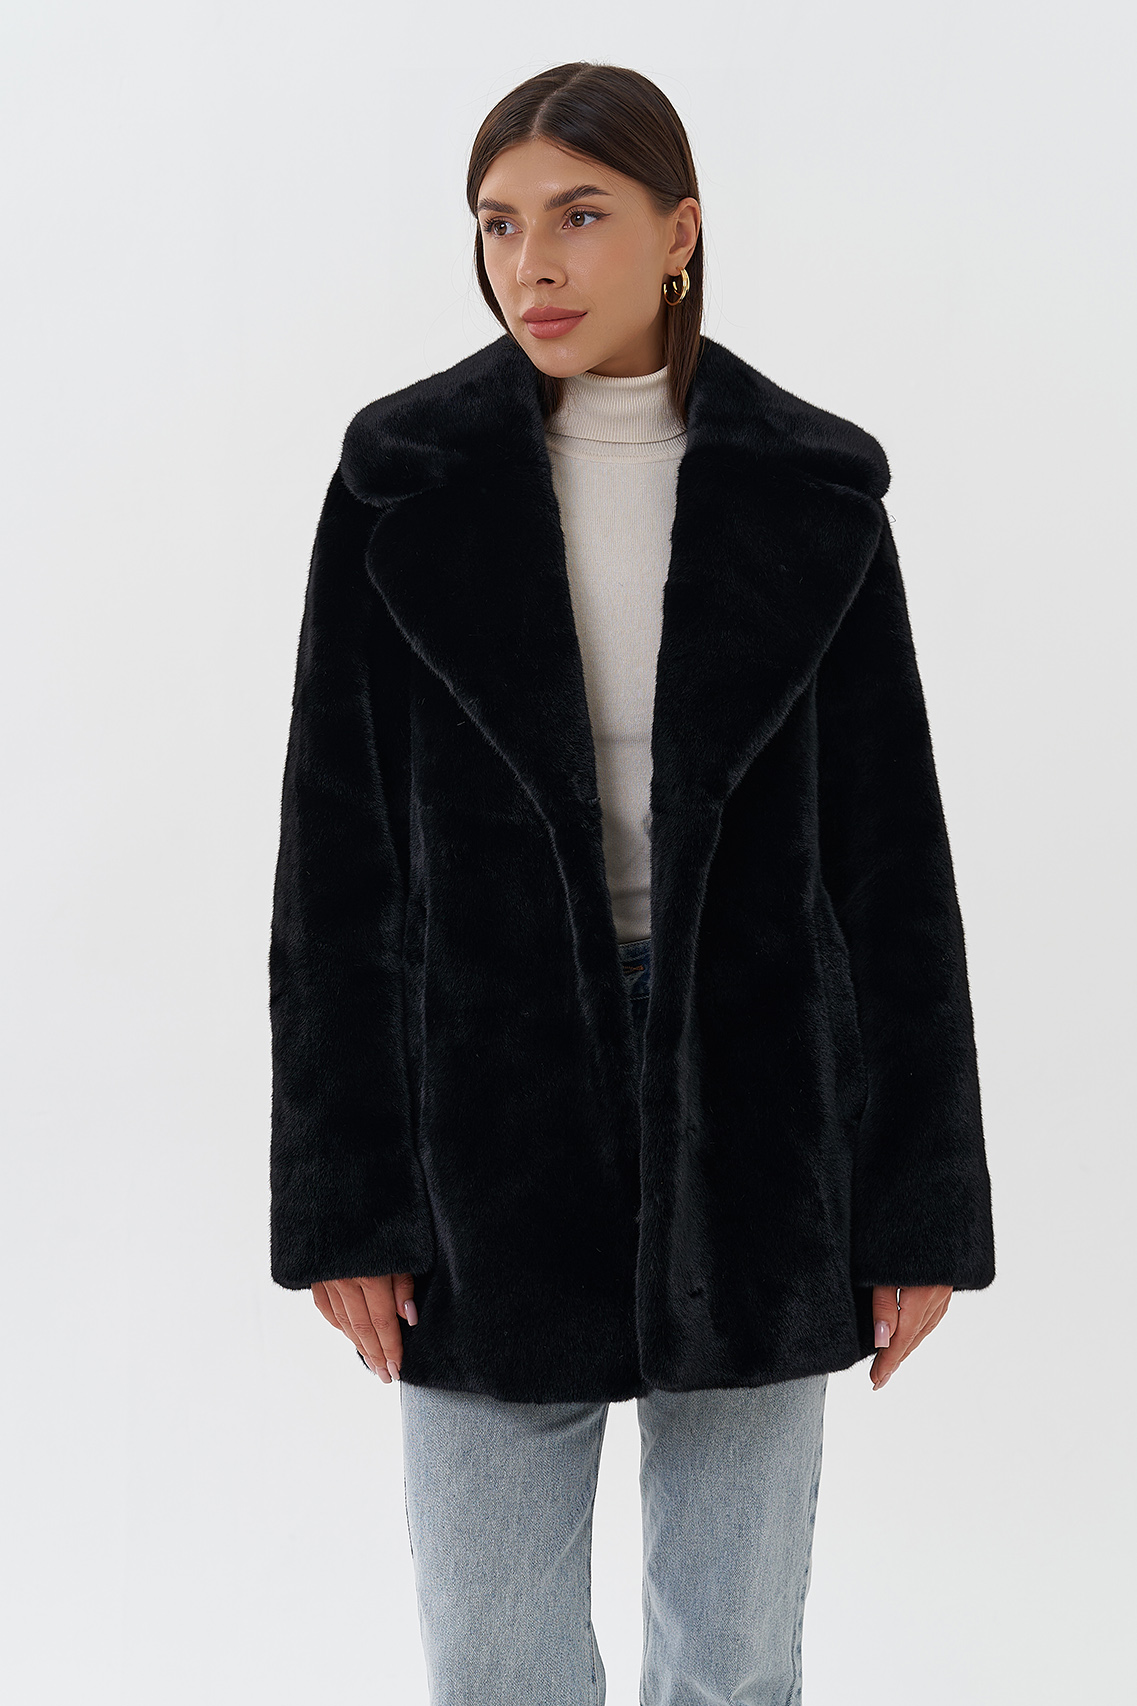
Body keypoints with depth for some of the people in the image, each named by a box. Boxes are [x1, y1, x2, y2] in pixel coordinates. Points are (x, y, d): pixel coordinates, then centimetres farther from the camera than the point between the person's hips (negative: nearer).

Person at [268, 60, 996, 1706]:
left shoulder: (812, 494, -1)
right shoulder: (401, 482, -2)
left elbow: (891, 858, 0)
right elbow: (335, 853, -1)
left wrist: (921, 1202, -1)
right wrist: (336, 1196, -4)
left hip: (752, 1101, 1)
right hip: (491, 1106, 0)